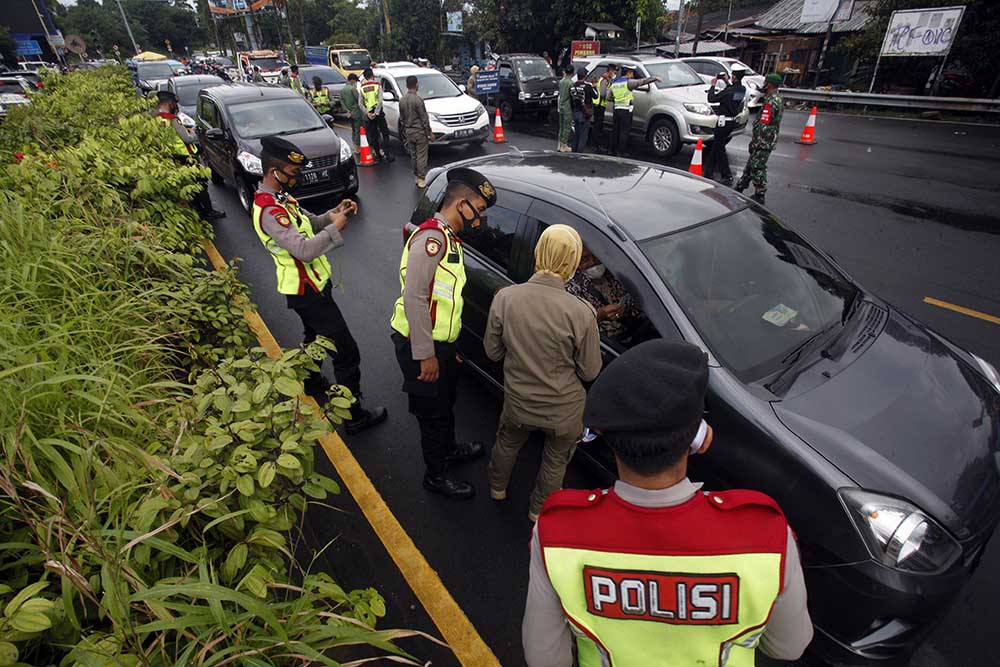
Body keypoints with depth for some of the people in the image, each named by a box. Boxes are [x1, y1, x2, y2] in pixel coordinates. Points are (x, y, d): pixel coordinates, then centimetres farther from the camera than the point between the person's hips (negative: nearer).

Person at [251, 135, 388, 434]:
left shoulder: (279, 198, 5)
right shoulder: (269, 211, -27)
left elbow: (308, 223, 13)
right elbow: (304, 249, -35)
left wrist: (333, 213, -5)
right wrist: (335, 227, -24)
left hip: (309, 286, 11)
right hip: (307, 291, -11)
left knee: (315, 339, 31)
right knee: (346, 351, -5)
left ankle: (312, 385, 53)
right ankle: (354, 416, 5)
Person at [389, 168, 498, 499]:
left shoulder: (449, 240, 12)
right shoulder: (431, 237, -21)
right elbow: (414, 298, -28)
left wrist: (448, 348, 19)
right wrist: (425, 355, -25)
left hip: (439, 343, 10)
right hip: (420, 346, -10)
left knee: (446, 401, 27)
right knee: (433, 412, 7)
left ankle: (449, 449, 51)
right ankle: (436, 477, 28)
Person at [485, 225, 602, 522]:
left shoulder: (505, 297, -20)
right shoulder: (580, 312, -27)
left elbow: (493, 351, -6)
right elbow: (590, 372, -13)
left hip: (518, 402, 3)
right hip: (564, 411, -2)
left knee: (507, 444, 34)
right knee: (555, 461, 28)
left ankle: (497, 488, 60)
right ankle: (539, 509, 51)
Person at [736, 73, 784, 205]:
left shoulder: (770, 102, -20)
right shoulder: (778, 99, 14)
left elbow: (763, 125, -24)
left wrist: (754, 141, -18)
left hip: (763, 141, -10)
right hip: (769, 140, 10)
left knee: (757, 168, -4)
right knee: (751, 164, 17)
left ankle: (759, 197, 2)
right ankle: (739, 188, 28)